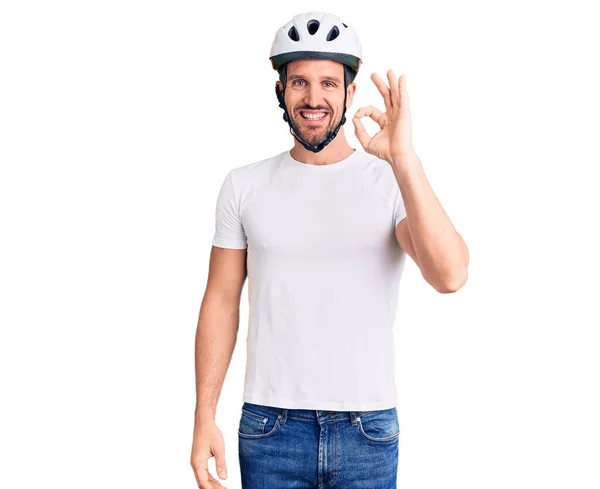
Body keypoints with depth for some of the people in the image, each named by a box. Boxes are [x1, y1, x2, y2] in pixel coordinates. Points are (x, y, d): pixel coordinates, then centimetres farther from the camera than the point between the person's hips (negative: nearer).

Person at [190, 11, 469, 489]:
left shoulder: (393, 182, -4)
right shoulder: (244, 186, 3)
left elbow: (449, 276, -20)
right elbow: (221, 304, 6)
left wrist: (404, 159, -28)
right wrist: (204, 418, 2)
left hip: (368, 434, -1)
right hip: (270, 428, 1)